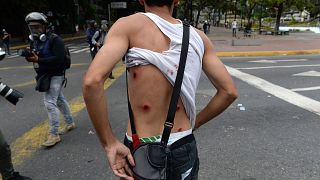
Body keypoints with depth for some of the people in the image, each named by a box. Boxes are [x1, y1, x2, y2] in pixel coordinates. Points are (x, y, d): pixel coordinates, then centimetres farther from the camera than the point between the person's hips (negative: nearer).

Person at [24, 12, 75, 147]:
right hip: (44, 75, 9)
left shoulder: (54, 39, -16)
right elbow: (35, 57, 9)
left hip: (55, 75, -8)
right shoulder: (34, 41, 10)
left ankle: (54, 135, -5)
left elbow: (59, 58, -26)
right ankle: (70, 123, 32)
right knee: (60, 100, 17)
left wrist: (38, 60, -31)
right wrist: (29, 57, -14)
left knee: (50, 102, -13)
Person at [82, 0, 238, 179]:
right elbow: (229, 92, 0)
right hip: (184, 150, 3)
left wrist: (109, 142, -16)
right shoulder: (198, 36, -2)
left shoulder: (128, 25, -13)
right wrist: (193, 125, 9)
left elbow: (92, 81, -26)